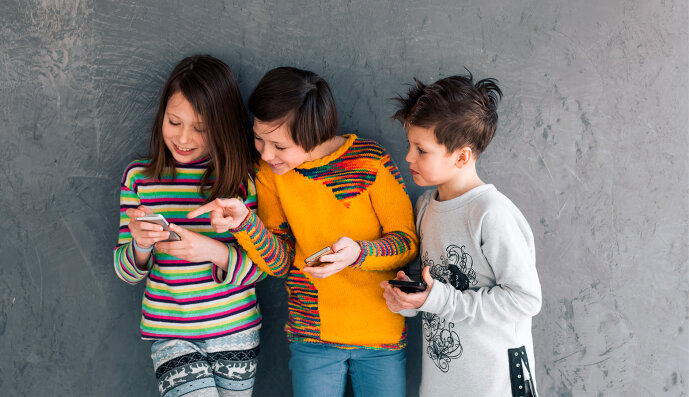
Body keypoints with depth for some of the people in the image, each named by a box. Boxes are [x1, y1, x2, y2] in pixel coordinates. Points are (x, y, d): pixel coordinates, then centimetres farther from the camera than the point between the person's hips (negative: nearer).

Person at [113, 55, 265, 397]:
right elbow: (125, 272, 3)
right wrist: (140, 245, -20)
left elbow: (259, 266, -4)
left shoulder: (243, 176, -5)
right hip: (171, 338, 0)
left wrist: (215, 251, -23)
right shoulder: (140, 175, -1)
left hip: (236, 334, 1)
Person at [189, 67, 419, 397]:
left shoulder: (371, 162, -14)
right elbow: (280, 262, -5)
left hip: (381, 333, -1)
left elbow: (408, 241, -8)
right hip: (312, 336, 2)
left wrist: (358, 253, -27)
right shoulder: (269, 172, -4)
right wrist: (244, 223, -22)